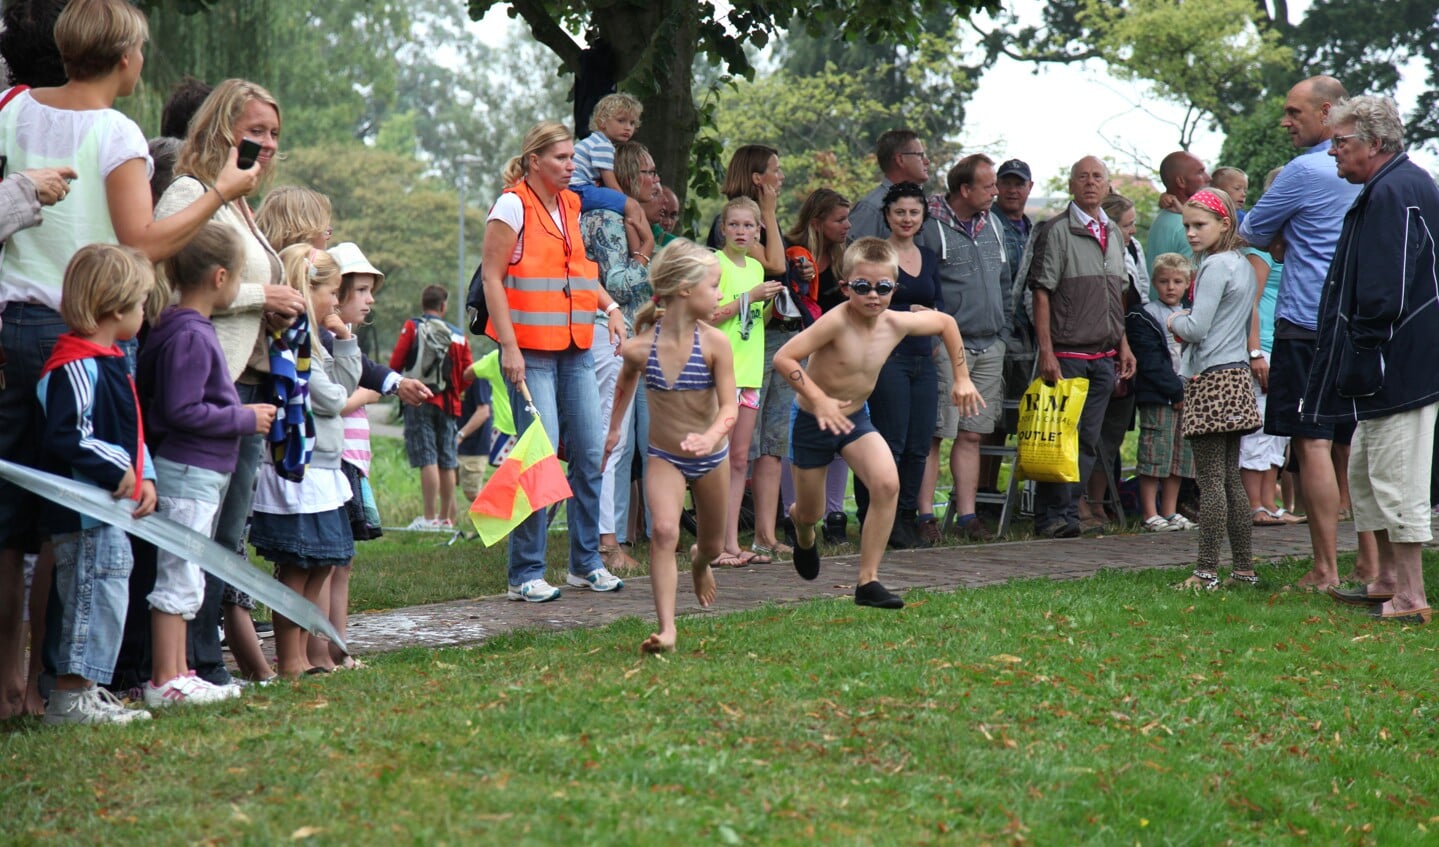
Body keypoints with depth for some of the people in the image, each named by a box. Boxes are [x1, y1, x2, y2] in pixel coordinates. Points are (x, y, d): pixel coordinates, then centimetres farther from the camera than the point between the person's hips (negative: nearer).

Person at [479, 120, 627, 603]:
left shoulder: (570, 205, 14)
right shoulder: (513, 205, -7)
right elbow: (492, 278, -10)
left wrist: (609, 308, 12)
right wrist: (509, 346, -16)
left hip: (575, 349, 7)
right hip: (530, 350, -7)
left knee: (589, 454, 6)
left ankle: (586, 563, 18)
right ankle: (525, 575, -2)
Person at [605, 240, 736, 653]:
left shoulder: (715, 343, -17)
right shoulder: (639, 348, -16)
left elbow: (729, 406, -19)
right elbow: (626, 379, 9)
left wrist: (710, 437, -40)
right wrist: (614, 427, 21)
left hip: (711, 457, 1)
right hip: (664, 457, -1)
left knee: (713, 545, 19)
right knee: (664, 530, -25)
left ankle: (699, 563, 58)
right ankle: (666, 628, -24)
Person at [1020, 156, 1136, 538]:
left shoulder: (1114, 234, 15)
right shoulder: (1055, 231, -6)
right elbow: (1041, 293, -10)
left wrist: (1123, 345, 14)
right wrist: (1046, 352, -16)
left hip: (1104, 355, 6)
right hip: (1068, 353, -6)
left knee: (1088, 439, 5)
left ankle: (1069, 513, 11)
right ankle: (1051, 517, 3)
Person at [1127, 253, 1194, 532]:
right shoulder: (1144, 316, -4)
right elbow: (1151, 362, -12)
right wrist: (1177, 391, -15)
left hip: (1186, 397, 7)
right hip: (1157, 398, -7)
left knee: (1180, 457, 9)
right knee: (1154, 456, -8)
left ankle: (1169, 512, 16)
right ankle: (1149, 515, -4)